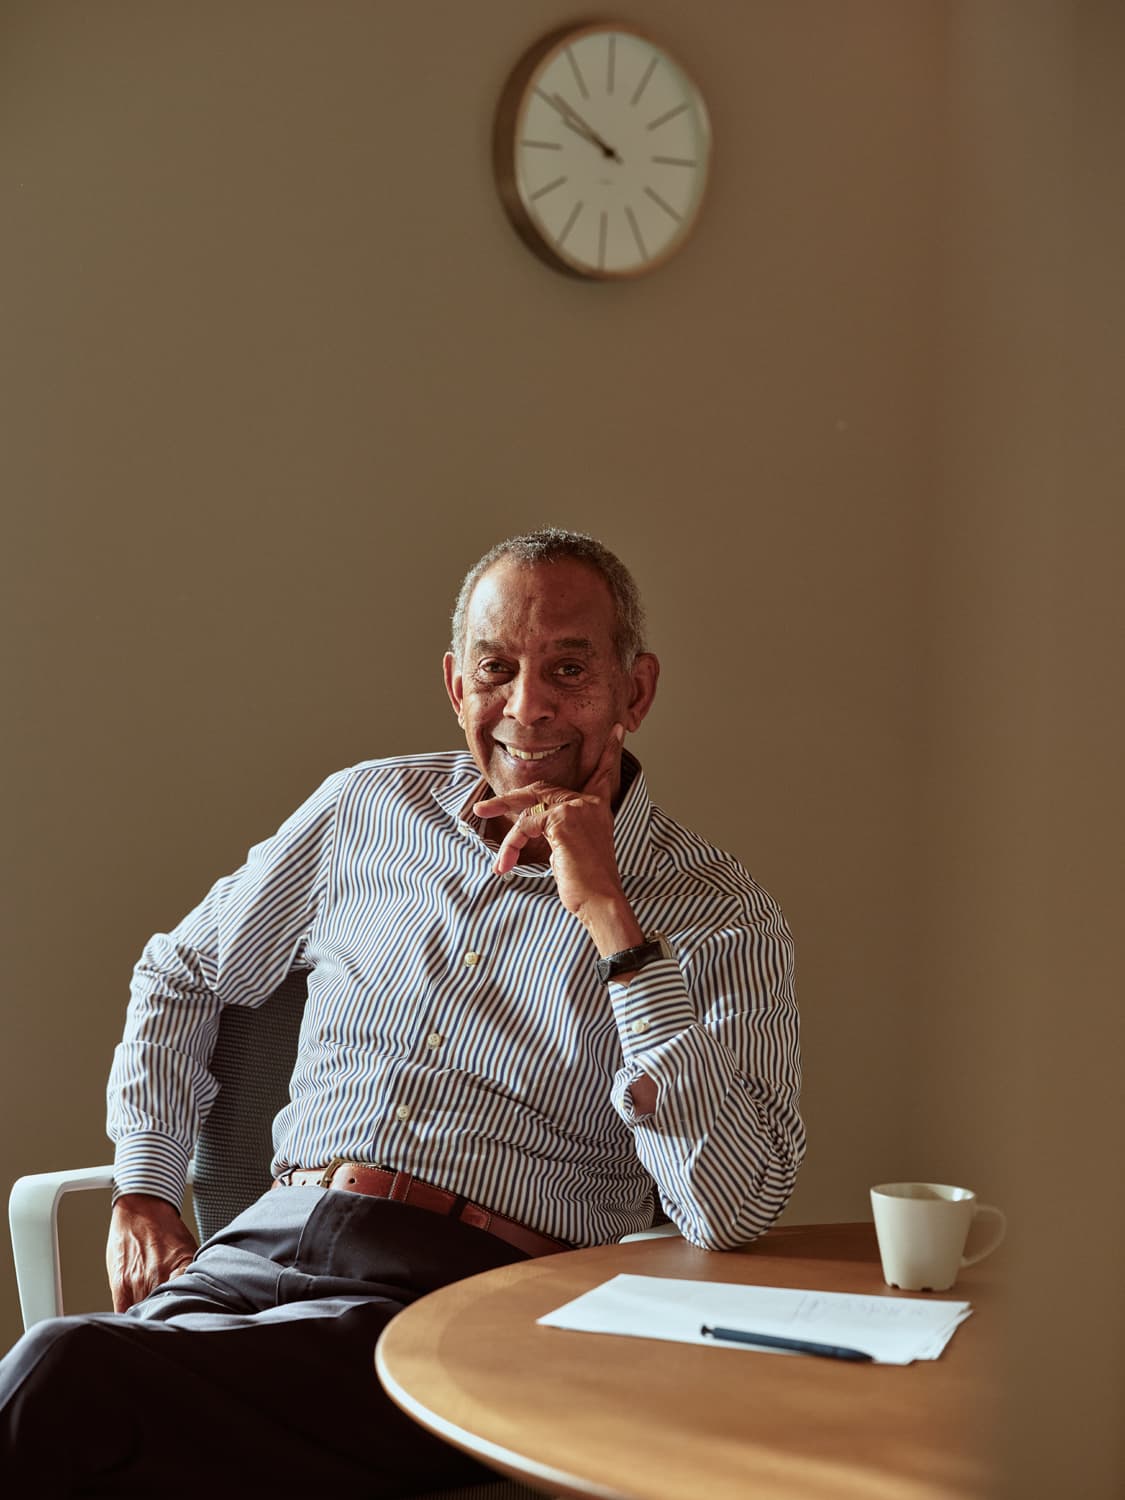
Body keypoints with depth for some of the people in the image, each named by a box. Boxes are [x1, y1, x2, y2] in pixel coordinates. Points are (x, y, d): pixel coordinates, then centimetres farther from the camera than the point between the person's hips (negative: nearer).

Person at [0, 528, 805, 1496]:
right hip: (273, 1241, 4)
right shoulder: (367, 810, 14)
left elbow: (731, 1212, -14)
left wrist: (609, 918, -15)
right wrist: (144, 1189, 16)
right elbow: (183, 975, 30)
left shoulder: (719, 917, 1)